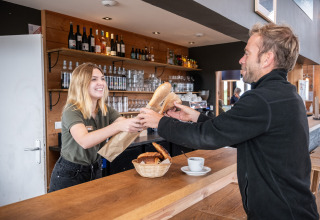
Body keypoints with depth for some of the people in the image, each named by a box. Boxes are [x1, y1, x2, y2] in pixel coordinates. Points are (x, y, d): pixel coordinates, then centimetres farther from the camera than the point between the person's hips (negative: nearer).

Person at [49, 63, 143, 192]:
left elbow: (129, 127, -13)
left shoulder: (105, 111, -1)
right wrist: (118, 126, -49)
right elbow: (84, 141, -37)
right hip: (69, 175, -5)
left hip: (95, 171, 6)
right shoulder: (72, 111, -20)